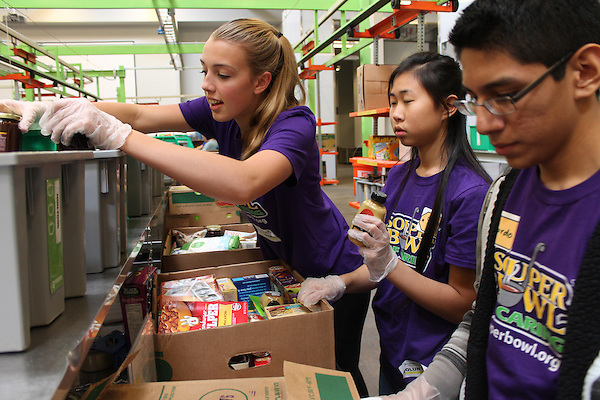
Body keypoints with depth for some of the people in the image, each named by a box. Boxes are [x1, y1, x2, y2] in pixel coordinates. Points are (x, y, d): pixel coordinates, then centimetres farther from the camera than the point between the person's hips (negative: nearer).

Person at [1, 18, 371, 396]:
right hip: (280, 263, 6)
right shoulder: (221, 111, -12)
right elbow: (140, 114, -14)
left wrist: (117, 134, -51)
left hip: (331, 274, -6)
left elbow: (243, 184, -52)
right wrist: (52, 109, -31)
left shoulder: (294, 124, -33)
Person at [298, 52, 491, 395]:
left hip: (433, 367, -6)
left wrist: (388, 265, -28)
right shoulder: (399, 177, 0)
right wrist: (341, 283, -9)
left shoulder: (471, 193, -22)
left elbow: (464, 305, -19)